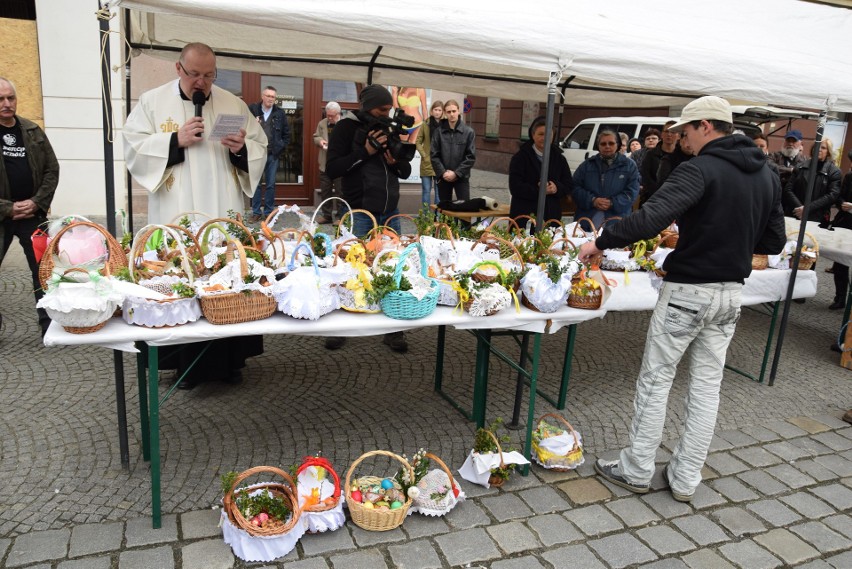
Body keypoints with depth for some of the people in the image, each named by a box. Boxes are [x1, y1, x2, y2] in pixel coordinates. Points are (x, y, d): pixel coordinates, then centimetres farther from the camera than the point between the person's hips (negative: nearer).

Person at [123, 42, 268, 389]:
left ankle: (229, 359, 16)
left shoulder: (233, 104, 10)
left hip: (224, 216, 2)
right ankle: (186, 363, 15)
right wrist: (176, 140, -14)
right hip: (176, 217, -1)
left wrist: (242, 148, -12)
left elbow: (260, 150, 10)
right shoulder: (152, 102, 6)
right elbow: (134, 149, -1)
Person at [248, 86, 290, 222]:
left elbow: (287, 133, 10)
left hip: (272, 154, 1)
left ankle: (269, 212, 14)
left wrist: (281, 147, 2)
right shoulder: (252, 109, 0)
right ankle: (256, 212, 12)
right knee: (255, 184, 4)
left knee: (271, 184, 6)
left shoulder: (280, 113, 5)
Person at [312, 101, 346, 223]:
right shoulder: (322, 123, 10)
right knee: (325, 191, 11)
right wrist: (320, 141, -5)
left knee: (341, 192, 2)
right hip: (325, 163, 5)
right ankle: (326, 215, 22)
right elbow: (315, 137, 17)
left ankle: (342, 216, 10)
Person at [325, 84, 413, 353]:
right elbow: (332, 169, -11)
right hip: (361, 213, -5)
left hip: (390, 212, 5)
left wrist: (396, 161, -7)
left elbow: (406, 171, 15)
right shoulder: (347, 128, -3)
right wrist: (365, 151, -18)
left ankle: (393, 330, 16)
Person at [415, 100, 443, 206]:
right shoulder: (425, 124, 2)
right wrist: (424, 156, -5)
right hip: (427, 163, 1)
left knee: (439, 191, 6)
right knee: (426, 191, 6)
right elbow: (418, 142, 4)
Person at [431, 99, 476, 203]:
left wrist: (456, 173, -12)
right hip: (443, 177, 2)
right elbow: (434, 155, 0)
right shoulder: (438, 131, 0)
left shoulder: (468, 132, -3)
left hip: (461, 177, -1)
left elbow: (471, 156, -5)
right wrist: (443, 172, -12)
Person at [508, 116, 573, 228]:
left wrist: (556, 188, -10)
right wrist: (538, 191, -18)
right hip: (524, 216, -3)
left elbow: (569, 185, 12)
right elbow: (515, 187, -9)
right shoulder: (521, 157, 0)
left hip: (552, 216, 3)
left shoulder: (559, 158, 12)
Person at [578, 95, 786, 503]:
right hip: (731, 292, 7)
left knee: (655, 379, 6)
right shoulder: (766, 175, 8)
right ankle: (685, 480, 23)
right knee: (707, 385, 12)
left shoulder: (701, 168, -16)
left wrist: (601, 242, -22)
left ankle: (636, 471, 17)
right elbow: (773, 241, 12)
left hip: (688, 290, -7)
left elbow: (652, 217, -31)